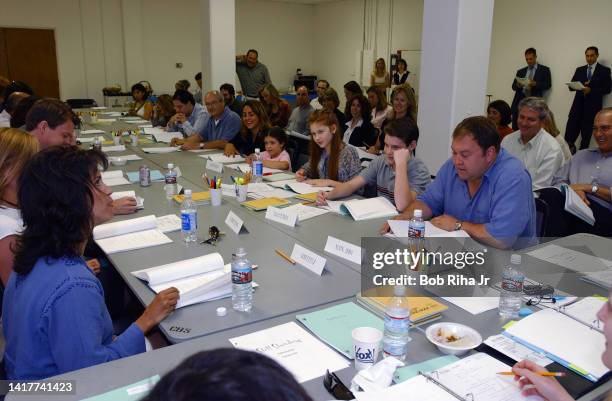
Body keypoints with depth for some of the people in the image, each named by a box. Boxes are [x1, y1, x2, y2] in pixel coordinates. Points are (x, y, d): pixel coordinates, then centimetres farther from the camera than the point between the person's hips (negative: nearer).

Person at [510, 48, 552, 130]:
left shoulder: (544, 69, 11)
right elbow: (513, 86, 15)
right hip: (519, 101, 3)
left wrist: (535, 83, -17)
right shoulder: (520, 71, 21)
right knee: (515, 128, -4)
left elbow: (547, 85, 0)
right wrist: (518, 85, -9)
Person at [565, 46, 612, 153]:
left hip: (593, 106, -2)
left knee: (586, 133, 2)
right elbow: (571, 86, 8)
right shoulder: (579, 70, 14)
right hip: (578, 104, 3)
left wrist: (591, 90, -16)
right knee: (570, 131, -6)